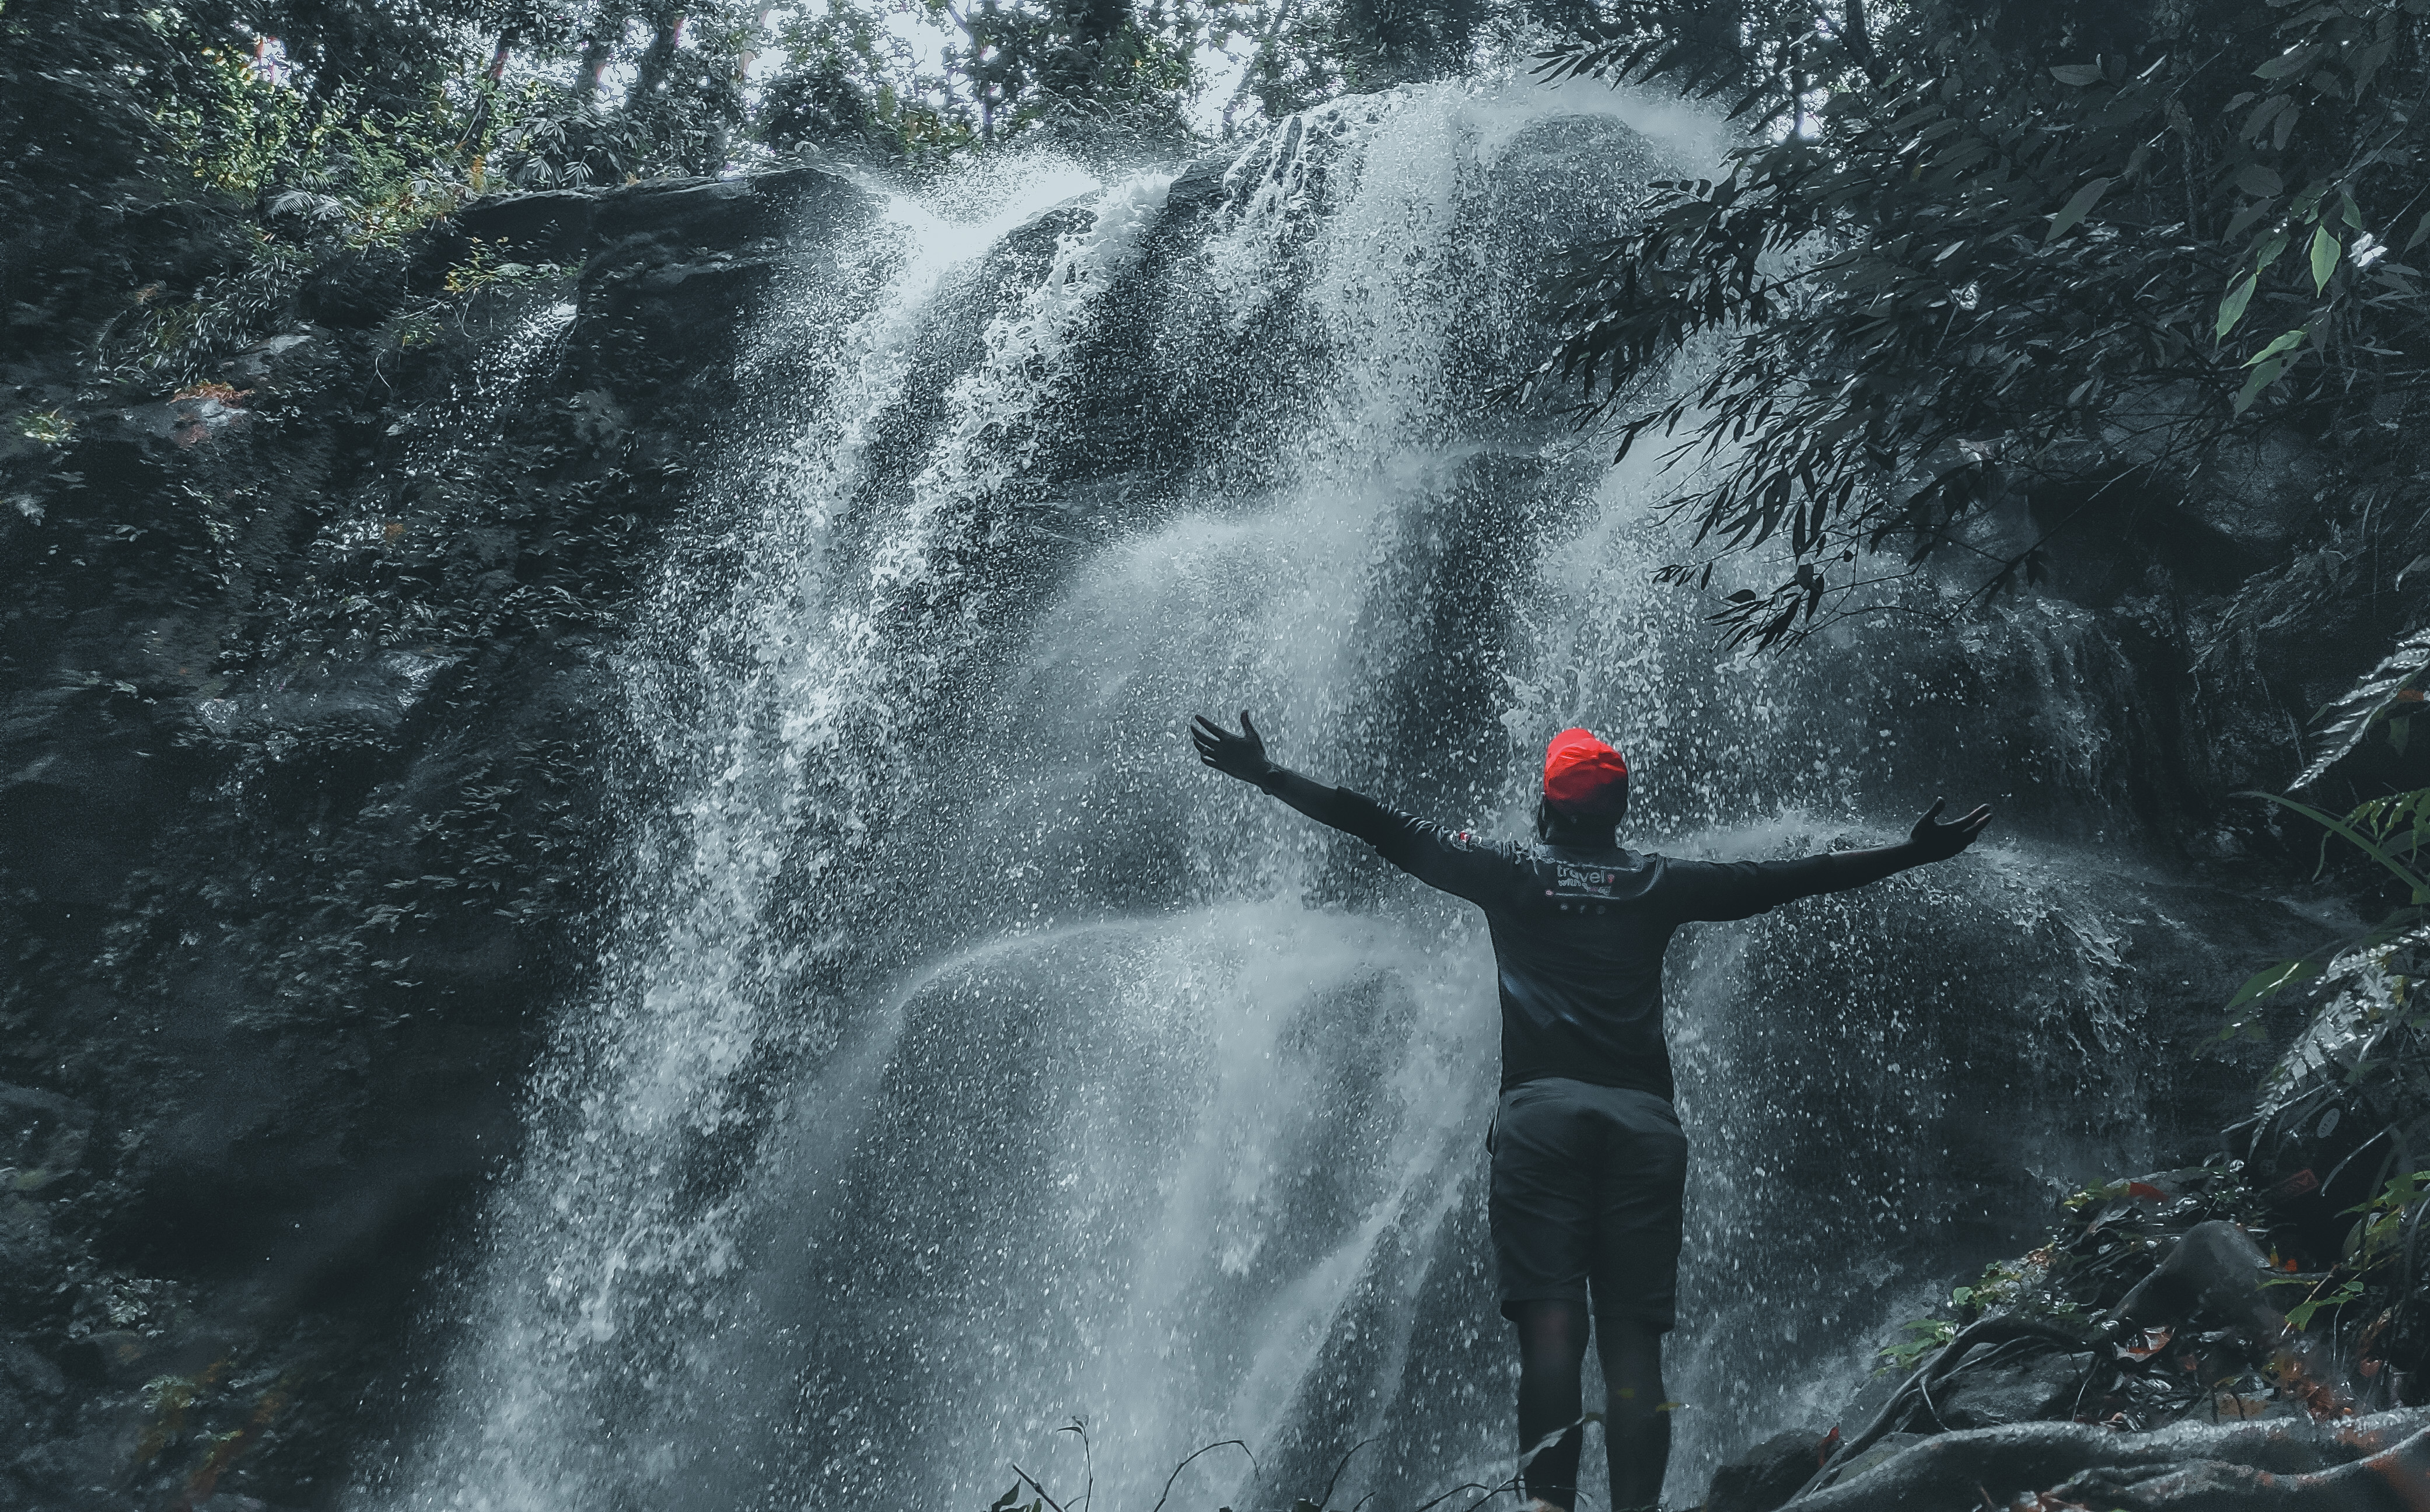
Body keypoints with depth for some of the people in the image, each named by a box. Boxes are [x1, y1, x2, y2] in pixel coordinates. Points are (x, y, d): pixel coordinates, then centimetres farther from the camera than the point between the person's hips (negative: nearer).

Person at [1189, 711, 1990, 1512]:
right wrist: (1916, 852, 28)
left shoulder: (1510, 871, 13)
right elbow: (1789, 877, 19)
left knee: (1550, 1322, -8)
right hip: (1644, 1118, 1)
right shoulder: (1659, 883, 16)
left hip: (1541, 1111, -1)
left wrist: (1267, 775, 14)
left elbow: (1391, 832, 11)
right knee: (1633, 1339, 0)